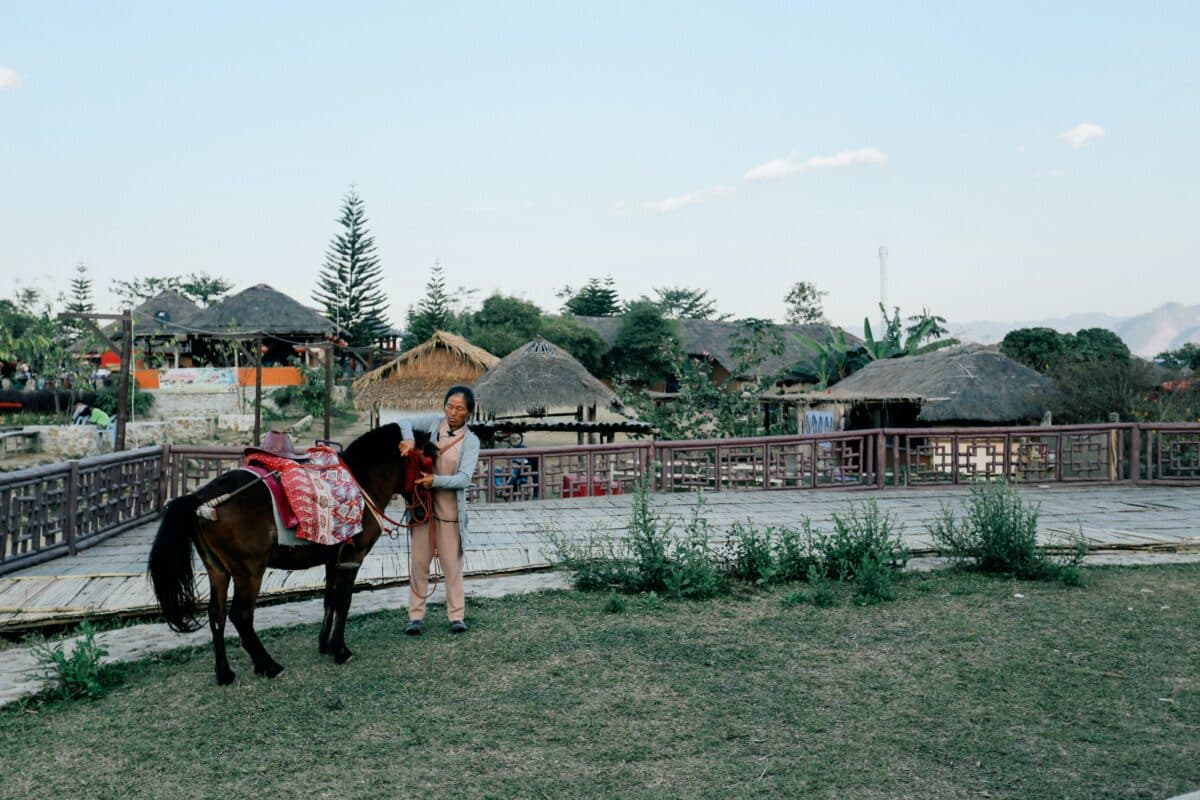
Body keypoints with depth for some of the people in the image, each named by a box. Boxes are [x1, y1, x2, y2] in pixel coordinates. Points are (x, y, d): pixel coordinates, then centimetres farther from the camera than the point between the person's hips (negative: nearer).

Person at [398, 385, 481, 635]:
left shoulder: (471, 441, -5)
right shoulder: (433, 422, 0)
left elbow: (464, 478, -14)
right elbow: (405, 422, -7)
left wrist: (436, 480, -31)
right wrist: (408, 440, -28)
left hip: (450, 508, -1)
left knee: (452, 563, 7)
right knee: (418, 561, 7)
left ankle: (457, 616, 16)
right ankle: (416, 616, 16)